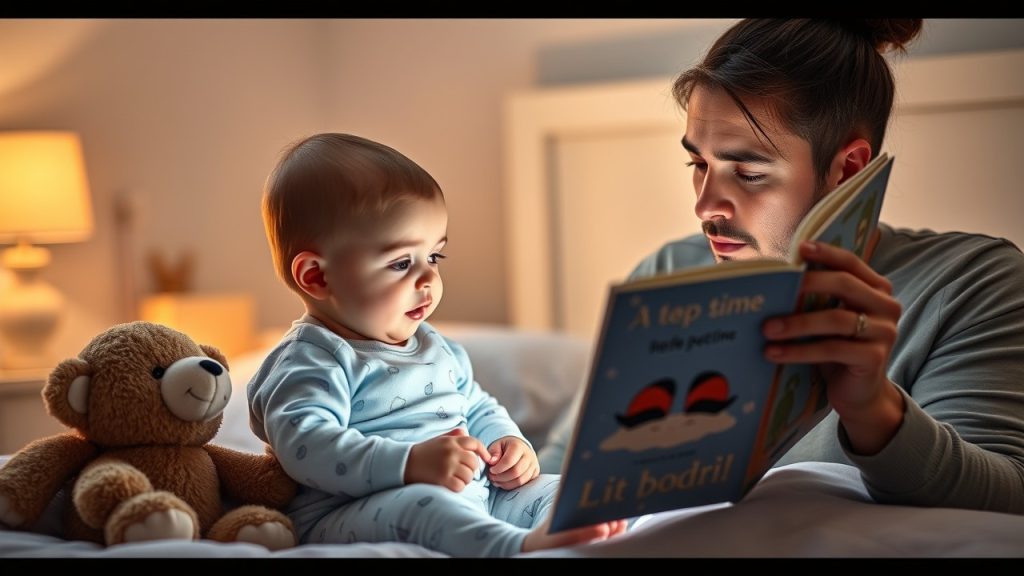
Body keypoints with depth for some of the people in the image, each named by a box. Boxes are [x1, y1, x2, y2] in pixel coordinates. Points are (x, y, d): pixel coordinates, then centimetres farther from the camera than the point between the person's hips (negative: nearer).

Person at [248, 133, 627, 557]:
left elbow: (478, 409, 35)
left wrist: (507, 441, 10)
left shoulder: (437, 349, 23)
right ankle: (522, 546, -63)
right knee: (424, 506, -39)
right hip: (349, 518, -9)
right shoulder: (311, 360, -7)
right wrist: (411, 464, -33)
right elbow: (305, 445, -23)